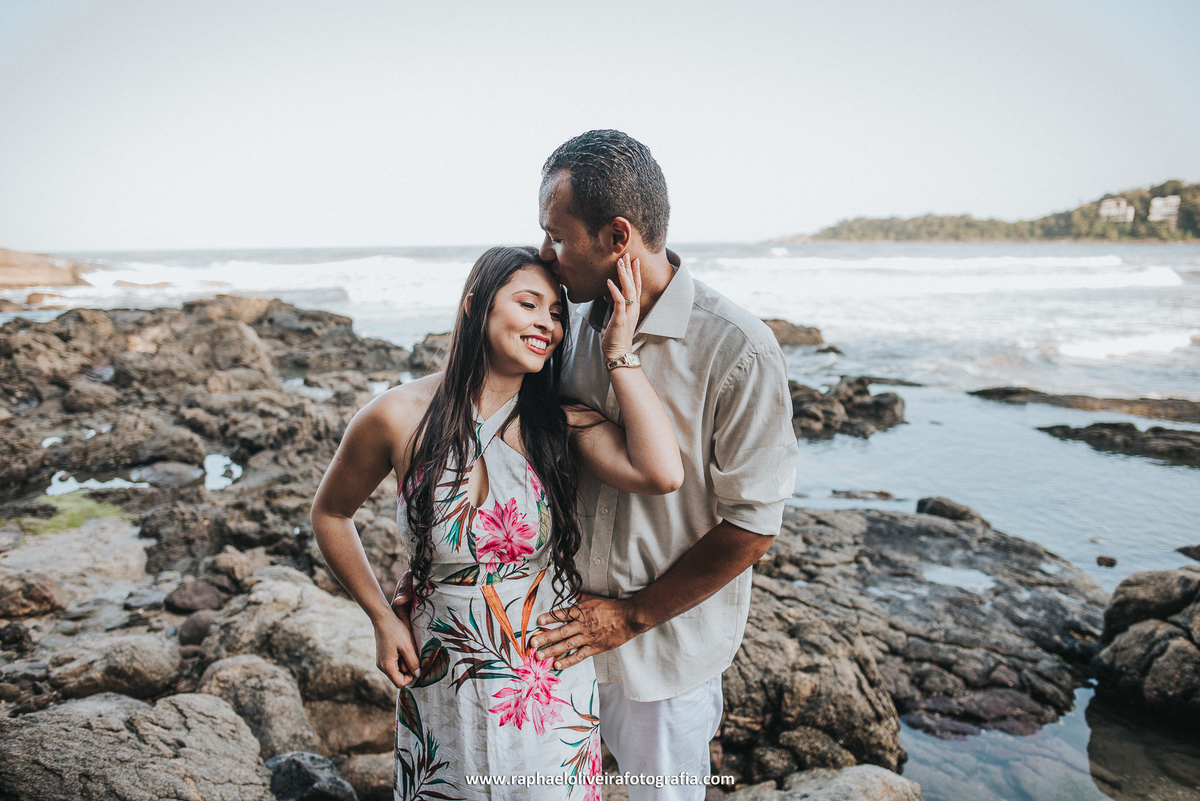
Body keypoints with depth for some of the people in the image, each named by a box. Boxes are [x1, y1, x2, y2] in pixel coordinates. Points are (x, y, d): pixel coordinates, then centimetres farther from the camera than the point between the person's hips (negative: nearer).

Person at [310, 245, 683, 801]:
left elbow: (662, 473, -30)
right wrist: (382, 618, -1)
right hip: (440, 676, 0)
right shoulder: (398, 417, -15)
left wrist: (618, 355, -24)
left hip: (551, 680, 1)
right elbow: (329, 515, 2)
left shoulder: (562, 422, -12)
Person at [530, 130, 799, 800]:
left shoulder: (738, 353, -23)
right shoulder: (578, 321, -4)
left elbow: (751, 526, -18)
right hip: (569, 621, 5)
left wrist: (633, 615, -13)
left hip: (665, 640, -4)